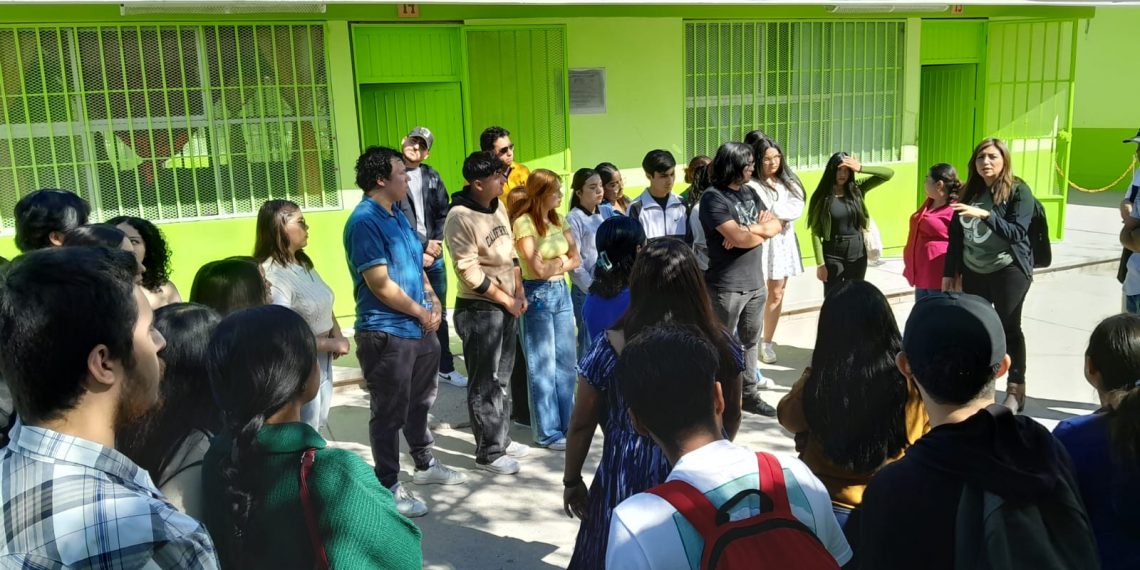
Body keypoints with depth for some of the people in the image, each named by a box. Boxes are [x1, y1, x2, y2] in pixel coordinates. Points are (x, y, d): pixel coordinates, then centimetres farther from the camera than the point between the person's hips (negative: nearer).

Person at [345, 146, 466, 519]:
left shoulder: (397, 214, 11)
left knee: (420, 401, 23)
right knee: (390, 414, 3)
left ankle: (425, 465, 41)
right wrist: (421, 313, -11)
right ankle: (389, 486, 17)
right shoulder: (364, 221, -18)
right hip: (386, 333, -9)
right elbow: (380, 284, -21)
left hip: (420, 328, 9)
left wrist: (432, 298, 2)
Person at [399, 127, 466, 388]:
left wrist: (436, 244, -3)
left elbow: (443, 214, 10)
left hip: (434, 255, 4)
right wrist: (422, 247, -10)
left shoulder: (432, 176, 10)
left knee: (439, 314, 12)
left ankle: (446, 367, 23)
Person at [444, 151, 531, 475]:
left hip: (508, 306, 8)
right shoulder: (460, 217, -17)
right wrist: (505, 299, -14)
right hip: (479, 310, -8)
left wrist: (519, 293, 5)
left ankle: (501, 439, 33)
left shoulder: (499, 208, 6)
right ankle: (488, 453, 15)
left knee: (502, 378, 19)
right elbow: (469, 272, -19)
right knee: (484, 384, 2)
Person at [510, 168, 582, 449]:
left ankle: (567, 424, 25)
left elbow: (576, 260, 6)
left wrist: (552, 264, -9)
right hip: (537, 295, -7)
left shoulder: (559, 220, 8)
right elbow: (538, 268, -18)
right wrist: (563, 260, -2)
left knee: (566, 363, 12)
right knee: (543, 367, 4)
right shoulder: (524, 222, -13)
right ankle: (548, 432, 16)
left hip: (562, 292, 7)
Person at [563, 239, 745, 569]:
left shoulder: (611, 346, -17)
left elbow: (582, 424, -7)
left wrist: (572, 481, 8)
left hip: (627, 480, -2)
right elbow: (732, 417, 4)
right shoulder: (720, 343, -10)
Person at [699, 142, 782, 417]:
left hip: (756, 283, 7)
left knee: (750, 341, 16)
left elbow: (776, 226, 6)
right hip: (726, 287, -7)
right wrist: (760, 230, -1)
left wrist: (748, 230, -12)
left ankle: (749, 393, 28)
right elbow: (740, 238, -21)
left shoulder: (749, 193, 11)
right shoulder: (713, 198, -13)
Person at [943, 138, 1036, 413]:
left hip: (1008, 271, -4)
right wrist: (949, 272, 8)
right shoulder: (970, 192, 6)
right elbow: (956, 235, 8)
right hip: (973, 272, 4)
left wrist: (985, 215, -30)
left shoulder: (1018, 190, -7)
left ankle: (1015, 390, 16)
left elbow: (1017, 232, -18)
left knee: (1008, 328, 4)